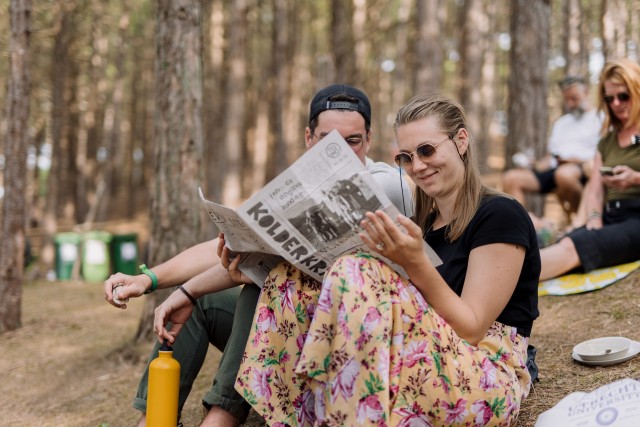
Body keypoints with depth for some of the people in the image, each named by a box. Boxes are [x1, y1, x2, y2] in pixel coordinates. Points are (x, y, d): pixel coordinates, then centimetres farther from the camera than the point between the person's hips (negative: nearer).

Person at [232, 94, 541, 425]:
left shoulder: (499, 215, -6)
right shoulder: (423, 223, 16)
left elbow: (471, 329, -12)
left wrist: (415, 263, -24)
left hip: (486, 379, -7)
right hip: (422, 365, 7)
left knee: (355, 276, -29)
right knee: (293, 281, -4)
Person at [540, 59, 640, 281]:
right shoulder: (607, 141, 23)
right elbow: (594, 188, 14)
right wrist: (594, 220, -6)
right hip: (611, 218, 6)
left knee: (572, 247, -33)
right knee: (564, 246, -27)